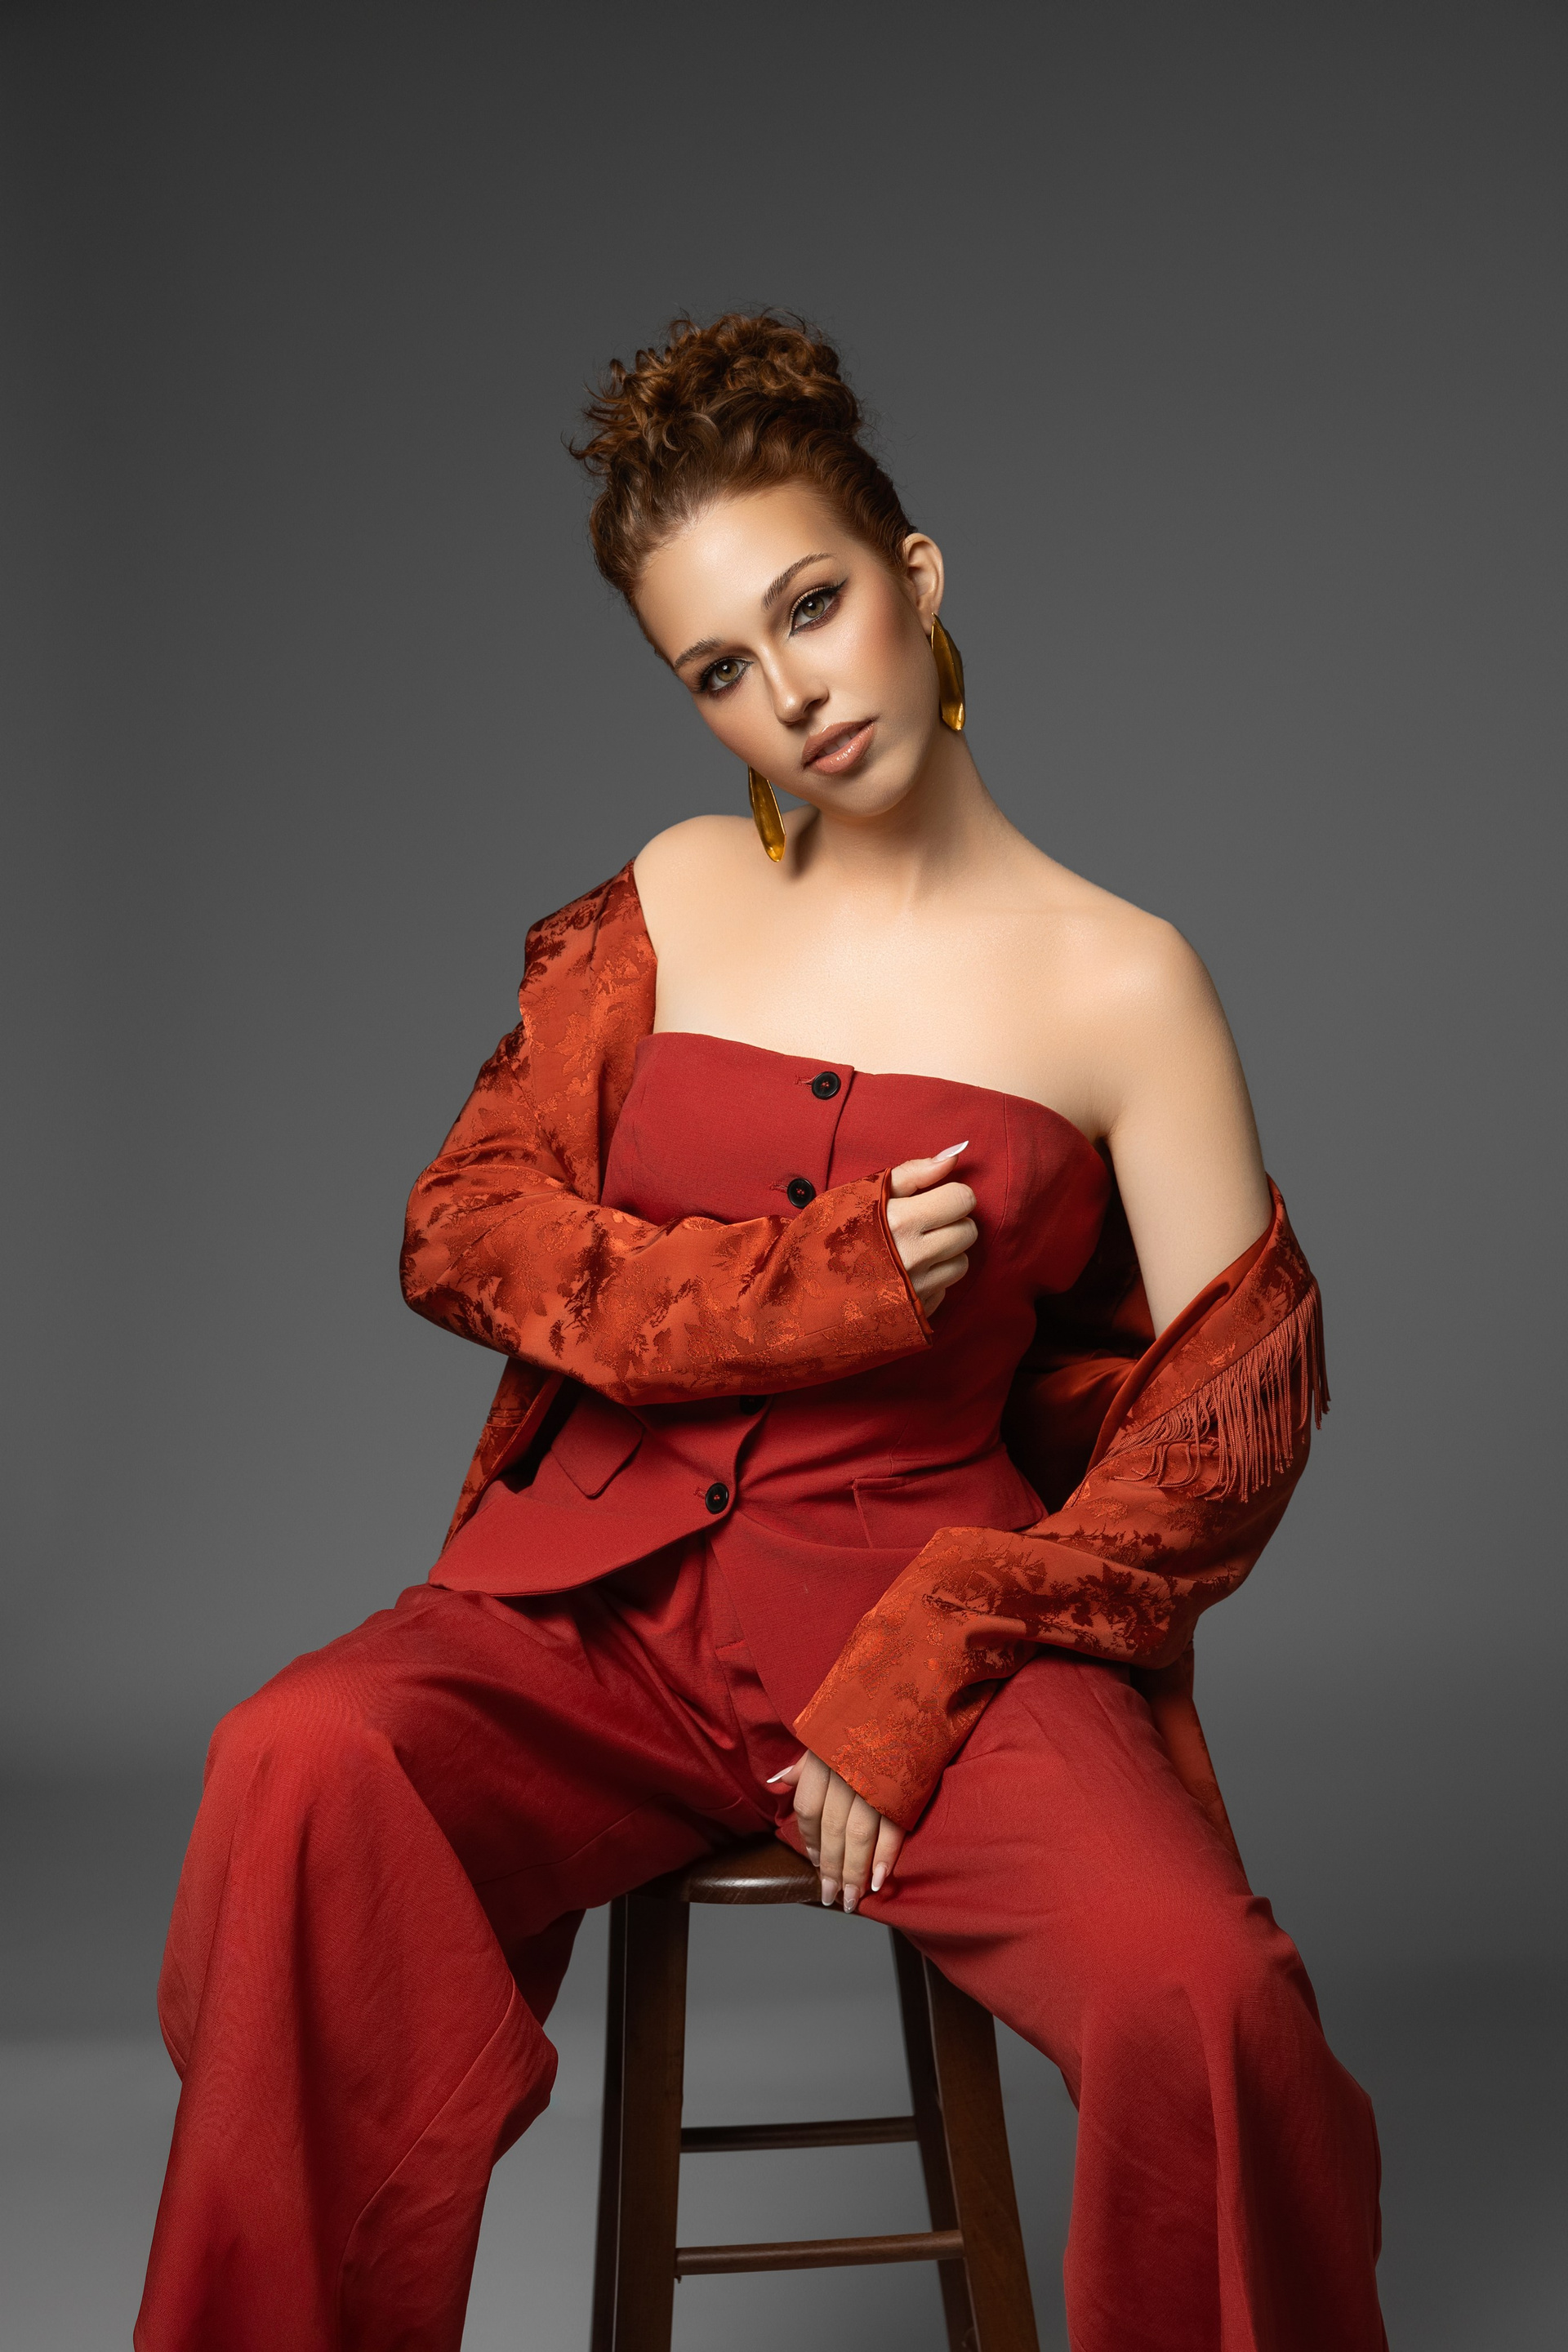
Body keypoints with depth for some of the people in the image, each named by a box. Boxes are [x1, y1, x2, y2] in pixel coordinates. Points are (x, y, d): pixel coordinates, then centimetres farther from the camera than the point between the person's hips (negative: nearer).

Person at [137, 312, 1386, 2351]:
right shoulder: (675, 900, 12)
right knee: (307, 1765, -29)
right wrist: (806, 1293, -9)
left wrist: (921, 1674, -11)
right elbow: (463, 1228, 7)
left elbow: (1239, 1406, 0)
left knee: (1199, 1989, -30)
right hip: (599, 1591, 2)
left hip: (926, 1591, -2)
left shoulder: (1118, 979, 2)